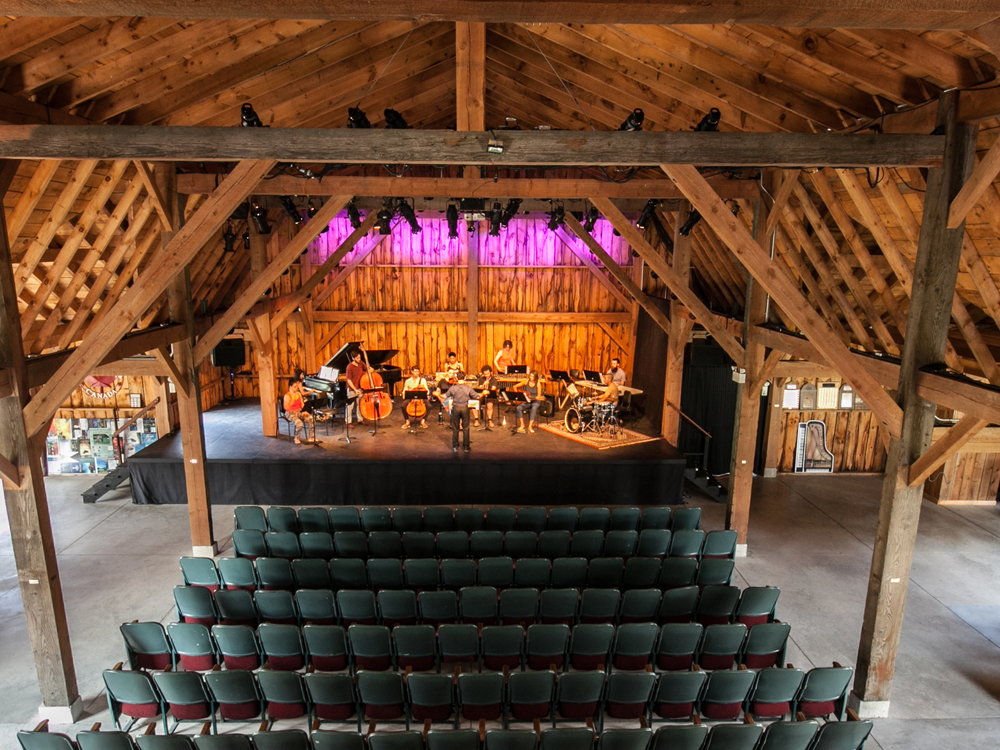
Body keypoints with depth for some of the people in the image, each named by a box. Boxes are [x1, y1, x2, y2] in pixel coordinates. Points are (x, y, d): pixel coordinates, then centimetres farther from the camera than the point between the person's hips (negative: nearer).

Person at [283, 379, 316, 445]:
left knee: (312, 419, -17)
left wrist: (304, 411, -4)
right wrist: (292, 399, -23)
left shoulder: (298, 394, 10)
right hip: (290, 413, -6)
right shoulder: (287, 396, -10)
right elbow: (286, 408, -20)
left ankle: (311, 438, -5)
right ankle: (296, 438, -5)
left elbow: (302, 404, 14)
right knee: (300, 424, -33)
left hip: (299, 412, 6)